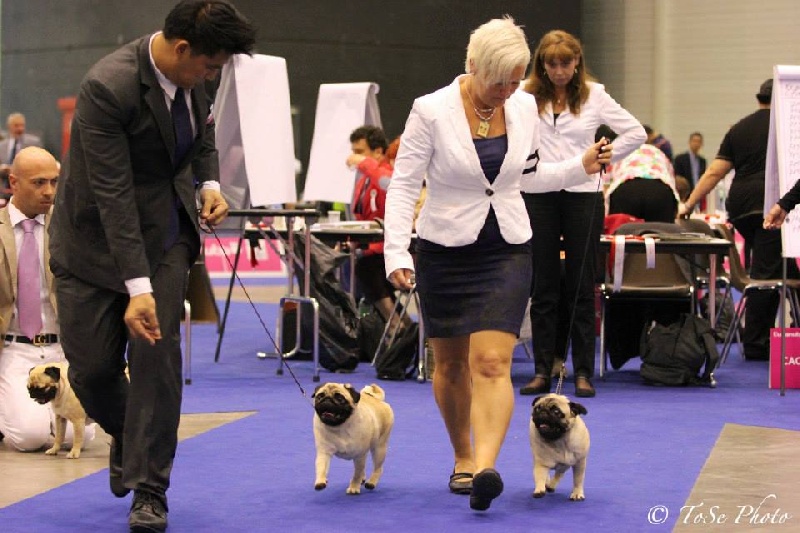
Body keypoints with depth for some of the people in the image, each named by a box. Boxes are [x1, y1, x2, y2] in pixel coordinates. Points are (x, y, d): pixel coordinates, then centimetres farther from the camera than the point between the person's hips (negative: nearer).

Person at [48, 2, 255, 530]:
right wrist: (137, 288, -33)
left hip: (165, 229, 4)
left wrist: (209, 182, -3)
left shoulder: (193, 74, -7)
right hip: (95, 236, -4)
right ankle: (126, 434, 35)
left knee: (158, 352, -8)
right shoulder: (108, 87, -28)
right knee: (92, 366, 1)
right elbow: (112, 194, -30)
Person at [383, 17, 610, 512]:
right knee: (451, 364, 11)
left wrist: (581, 167, 1)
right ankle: (462, 457, 31)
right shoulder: (432, 111, -12)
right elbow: (403, 186, -10)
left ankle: (485, 468, -26)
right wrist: (397, 253, -19)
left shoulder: (524, 108, 0)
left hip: (507, 250, 1)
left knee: (492, 362, -15)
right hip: (445, 250, -1)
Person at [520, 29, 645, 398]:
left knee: (581, 287, 2)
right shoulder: (526, 98, 1)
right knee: (543, 288, 5)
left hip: (583, 196, 0)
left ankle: (583, 372, 5)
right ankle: (542, 370, 9)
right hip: (539, 197, 1)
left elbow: (635, 133, 5)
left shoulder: (594, 96, 2)